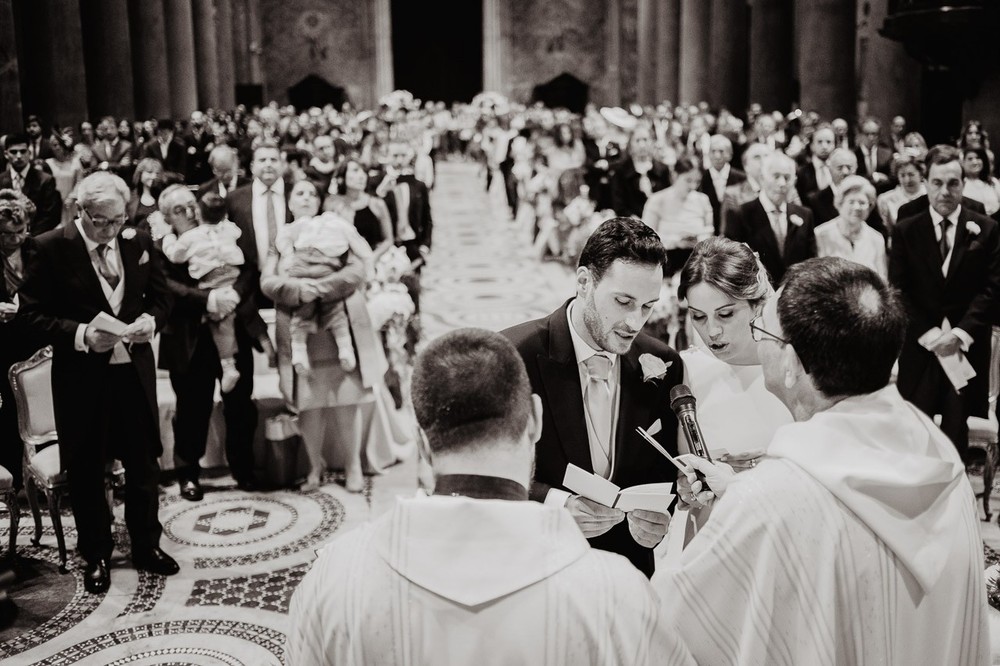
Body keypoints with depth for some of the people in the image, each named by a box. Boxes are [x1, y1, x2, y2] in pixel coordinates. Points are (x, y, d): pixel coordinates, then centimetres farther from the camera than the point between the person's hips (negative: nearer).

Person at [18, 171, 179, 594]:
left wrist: (151, 320, -10)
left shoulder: (139, 243, 2)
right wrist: (81, 335, -22)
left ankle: (146, 545, 30)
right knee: (86, 470, 8)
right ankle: (95, 556, 26)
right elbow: (33, 313, -9)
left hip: (135, 369, 3)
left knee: (143, 462, 12)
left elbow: (160, 296, 12)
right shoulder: (50, 248, -9)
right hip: (81, 376, -3)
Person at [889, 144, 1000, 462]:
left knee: (956, 431, 6)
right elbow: (899, 291, -1)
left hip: (968, 348, 0)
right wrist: (930, 334, -11)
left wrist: (960, 333, -14)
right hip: (920, 348, 0)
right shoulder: (905, 231, 4)